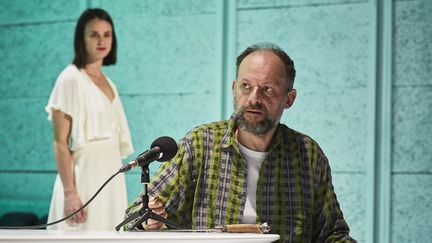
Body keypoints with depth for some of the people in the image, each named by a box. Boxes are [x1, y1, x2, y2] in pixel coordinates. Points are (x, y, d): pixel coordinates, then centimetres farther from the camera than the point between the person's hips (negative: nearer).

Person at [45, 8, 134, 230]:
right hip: (85, 176, -7)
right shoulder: (71, 79, -7)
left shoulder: (108, 83, 15)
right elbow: (60, 142, -13)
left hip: (112, 177, 7)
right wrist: (69, 192, -20)